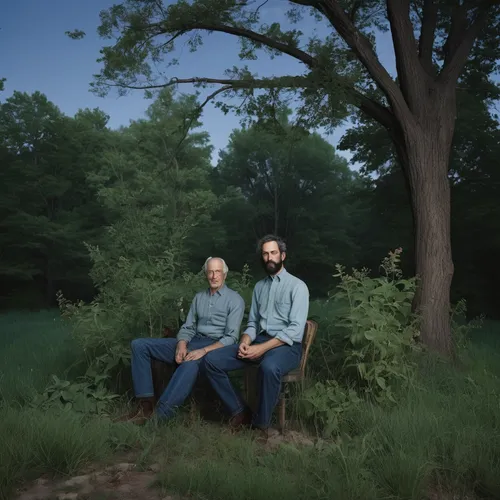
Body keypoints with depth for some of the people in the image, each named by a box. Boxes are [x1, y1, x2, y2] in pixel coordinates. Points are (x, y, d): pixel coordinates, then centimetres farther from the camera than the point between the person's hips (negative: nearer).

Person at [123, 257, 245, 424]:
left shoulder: (235, 300, -1)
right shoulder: (199, 297, 18)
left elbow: (231, 337, -10)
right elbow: (188, 327, 13)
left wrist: (204, 350, -24)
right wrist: (181, 344, -11)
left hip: (215, 347, -7)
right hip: (192, 342, 7)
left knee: (191, 363, -43)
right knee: (139, 345, -7)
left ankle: (159, 415, -40)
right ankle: (146, 404, -16)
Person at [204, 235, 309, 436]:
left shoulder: (297, 286, -5)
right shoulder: (259, 286, 15)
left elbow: (295, 329, -14)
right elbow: (253, 323, 16)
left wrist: (262, 348, -21)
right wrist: (245, 342, -8)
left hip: (286, 346, -6)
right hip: (259, 341, 6)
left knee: (269, 367, -41)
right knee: (212, 360, -13)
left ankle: (261, 423, -18)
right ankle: (239, 411, -3)